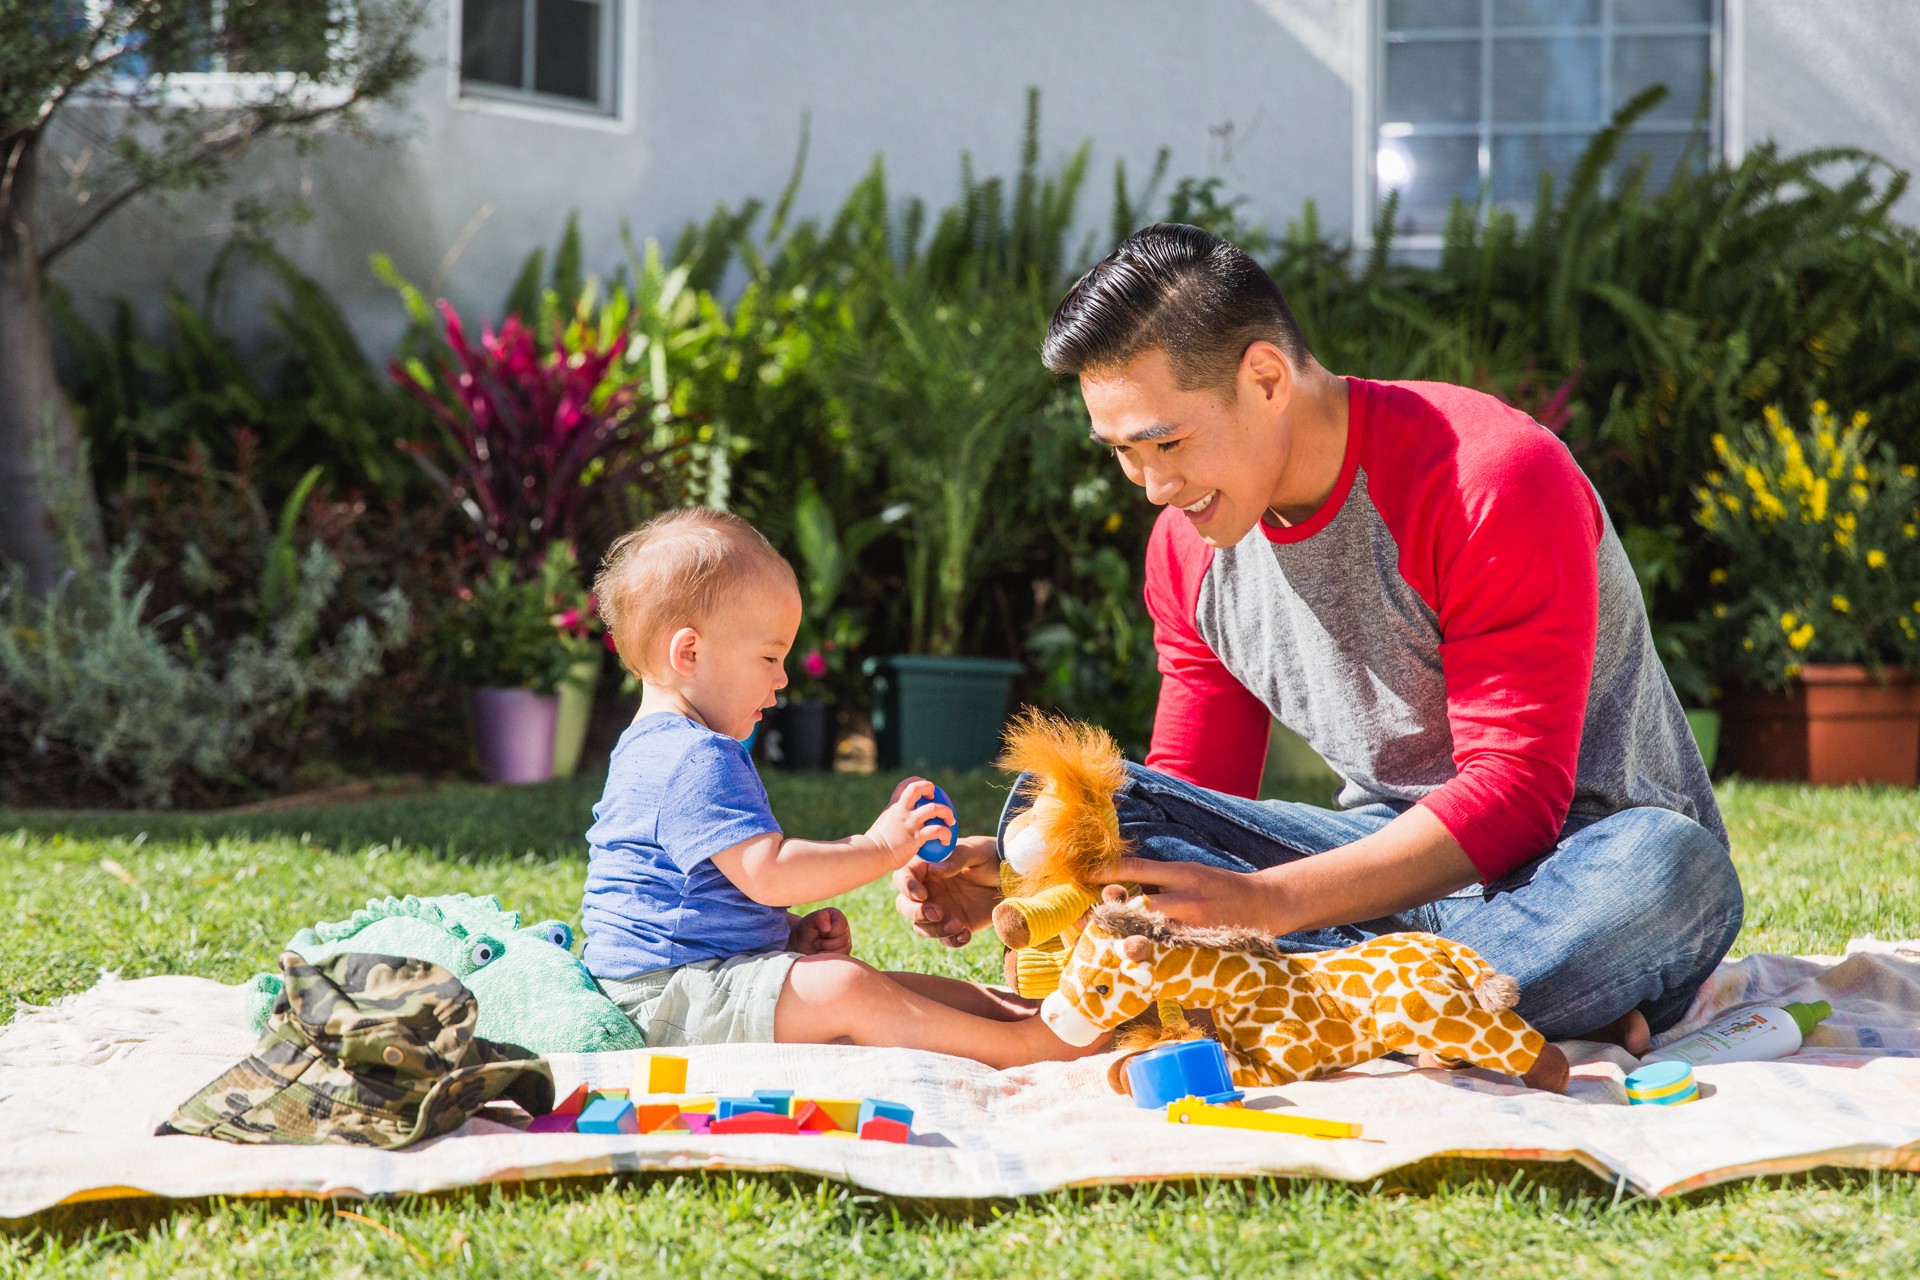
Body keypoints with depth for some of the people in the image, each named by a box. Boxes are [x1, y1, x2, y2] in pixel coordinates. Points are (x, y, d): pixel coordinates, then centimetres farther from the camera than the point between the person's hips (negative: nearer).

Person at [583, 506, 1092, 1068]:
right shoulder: (694, 761, -18)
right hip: (665, 994, -12)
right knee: (846, 990, -28)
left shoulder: (673, 750, 21)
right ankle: (1017, 1048, -31)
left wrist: (794, 934, 13)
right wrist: (878, 848, -18)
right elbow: (766, 873, -26)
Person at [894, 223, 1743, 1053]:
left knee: (1672, 868, -41)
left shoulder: (1492, 480, -19)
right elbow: (1192, 793, 10)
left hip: (1570, 858, -5)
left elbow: (1514, 796, -25)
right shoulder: (1189, 545, 2)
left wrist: (1262, 902, -35)